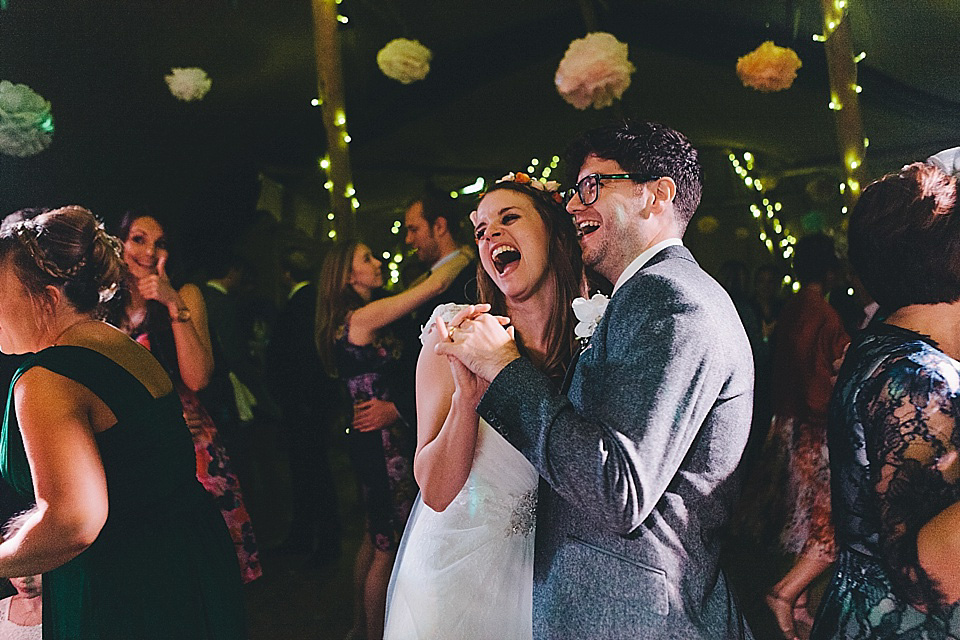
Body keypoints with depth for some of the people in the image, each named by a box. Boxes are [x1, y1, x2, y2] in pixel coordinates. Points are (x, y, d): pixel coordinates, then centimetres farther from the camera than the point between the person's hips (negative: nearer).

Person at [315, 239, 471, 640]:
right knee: (388, 547, 3)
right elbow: (437, 284, -19)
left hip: (369, 439, 10)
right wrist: (471, 251, -5)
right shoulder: (365, 316, -18)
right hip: (382, 441, -10)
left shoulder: (357, 320, 9)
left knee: (377, 536, 22)